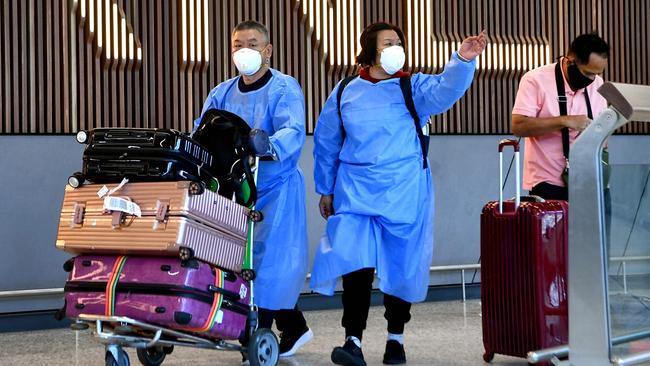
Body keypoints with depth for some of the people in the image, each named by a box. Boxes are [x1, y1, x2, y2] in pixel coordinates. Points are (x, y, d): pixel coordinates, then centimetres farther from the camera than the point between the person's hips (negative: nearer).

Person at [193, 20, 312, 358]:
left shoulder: (284, 89, -8)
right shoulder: (222, 94, 10)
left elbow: (293, 132, -24)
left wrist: (269, 145, -45)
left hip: (276, 187, -6)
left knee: (268, 258, -10)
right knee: (241, 259, 10)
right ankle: (293, 328, 25)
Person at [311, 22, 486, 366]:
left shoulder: (413, 87, 2)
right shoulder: (345, 93, 6)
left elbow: (445, 90, -20)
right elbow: (326, 144, 14)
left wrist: (462, 61, -37)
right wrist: (325, 190, 15)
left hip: (404, 193, 0)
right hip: (356, 192, 0)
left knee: (401, 266, 7)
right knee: (356, 263, -13)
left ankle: (396, 338, 23)